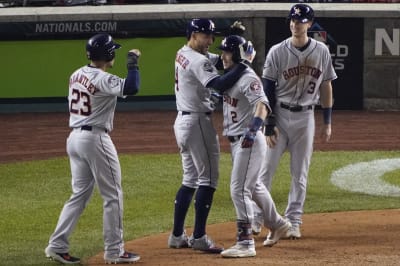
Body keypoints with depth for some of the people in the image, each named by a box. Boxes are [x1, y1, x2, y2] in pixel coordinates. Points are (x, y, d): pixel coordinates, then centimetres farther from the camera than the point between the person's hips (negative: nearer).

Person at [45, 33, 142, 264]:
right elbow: (131, 88, -31)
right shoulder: (102, 79, -17)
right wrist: (133, 62, -19)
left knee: (80, 194, 14)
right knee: (112, 196, 2)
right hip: (95, 139, -8)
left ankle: (57, 245, 8)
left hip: (74, 138, 8)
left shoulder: (77, 75, 9)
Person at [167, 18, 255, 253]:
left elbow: (219, 60, 16)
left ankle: (177, 236, 17)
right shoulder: (198, 61, -18)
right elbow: (220, 85, -31)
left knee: (190, 179, 16)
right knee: (208, 179, -6)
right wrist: (244, 63, -26)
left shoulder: (183, 54, 12)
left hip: (183, 121, 10)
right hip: (198, 123, -10)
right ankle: (199, 237, -7)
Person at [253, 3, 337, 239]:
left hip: (305, 117, 2)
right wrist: (268, 125, -10)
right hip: (279, 115, -2)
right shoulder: (278, 52, -6)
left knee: (300, 173, 5)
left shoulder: (321, 52, 1)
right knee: (266, 168, -4)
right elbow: (268, 90, -5)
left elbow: (326, 87, 8)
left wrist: (327, 122, 6)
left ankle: (294, 222, 12)